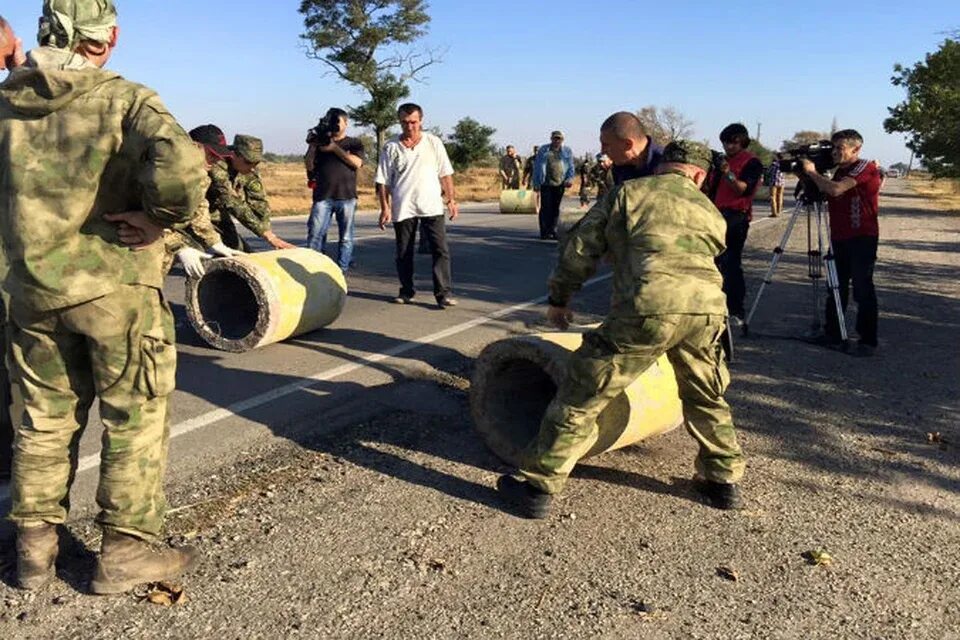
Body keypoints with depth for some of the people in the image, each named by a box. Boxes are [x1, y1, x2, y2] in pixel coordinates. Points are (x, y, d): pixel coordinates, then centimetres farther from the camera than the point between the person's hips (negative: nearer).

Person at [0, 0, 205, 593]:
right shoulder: (124, 101, -13)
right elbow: (180, 166, -31)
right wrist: (158, 216, -16)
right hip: (115, 289, -5)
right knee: (136, 419, 8)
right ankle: (124, 550, 16)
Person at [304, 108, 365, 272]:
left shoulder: (354, 143, 12)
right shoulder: (321, 142, 16)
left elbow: (357, 163, -7)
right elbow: (310, 167, 10)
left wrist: (334, 148, -8)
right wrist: (312, 146, -3)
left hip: (346, 197, -1)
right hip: (323, 197, 1)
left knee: (346, 237, 2)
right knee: (315, 234, -7)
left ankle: (342, 270, 8)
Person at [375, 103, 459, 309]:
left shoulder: (433, 142, 5)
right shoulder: (391, 147, 3)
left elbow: (445, 174, 9)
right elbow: (383, 181, 3)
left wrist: (452, 200, 4)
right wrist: (385, 208, -3)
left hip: (432, 206, 0)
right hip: (403, 208, 0)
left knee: (441, 250, -7)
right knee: (404, 253, 9)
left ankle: (443, 293, -5)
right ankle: (406, 291, 24)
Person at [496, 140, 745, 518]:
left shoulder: (630, 192, 17)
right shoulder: (711, 211, 28)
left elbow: (581, 246, 13)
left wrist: (559, 298, 25)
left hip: (647, 308, -4)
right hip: (708, 306, 5)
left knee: (582, 395, 5)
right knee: (706, 397, 29)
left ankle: (539, 486, 9)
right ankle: (724, 479, 40)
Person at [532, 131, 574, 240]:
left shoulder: (567, 151, 11)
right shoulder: (543, 150, 8)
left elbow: (571, 167, 12)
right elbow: (537, 167, 9)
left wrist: (570, 178, -6)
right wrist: (536, 183, 3)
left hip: (559, 184, 2)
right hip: (546, 184, -2)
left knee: (556, 208, 6)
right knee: (546, 207, -7)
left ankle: (553, 231, 13)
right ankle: (544, 232, -4)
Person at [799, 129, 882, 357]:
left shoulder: (865, 168, -11)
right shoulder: (839, 171, 16)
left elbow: (836, 189, -25)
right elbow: (827, 194, 16)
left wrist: (812, 172, -13)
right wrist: (809, 178, 2)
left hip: (862, 239, -8)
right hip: (839, 238, 8)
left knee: (863, 290, -5)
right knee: (835, 289, 11)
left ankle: (868, 341, 1)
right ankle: (832, 334, 20)